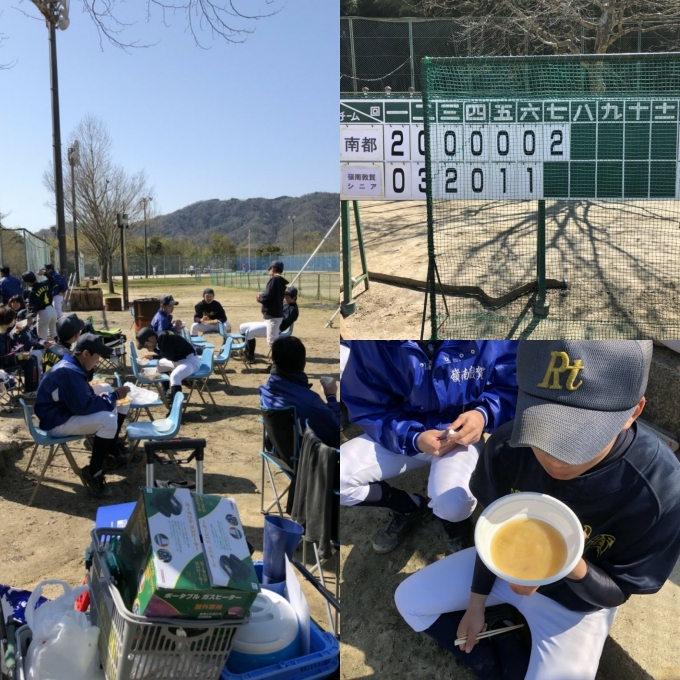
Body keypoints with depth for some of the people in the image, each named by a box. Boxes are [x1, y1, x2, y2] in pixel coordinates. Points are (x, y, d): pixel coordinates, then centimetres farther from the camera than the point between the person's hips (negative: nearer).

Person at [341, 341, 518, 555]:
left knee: (453, 503, -33)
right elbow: (367, 406, -10)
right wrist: (412, 439, -25)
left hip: (462, 432, -2)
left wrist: (484, 414, -27)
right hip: (402, 432, 2)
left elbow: (511, 387, -6)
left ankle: (452, 516, 11)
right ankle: (410, 507, 14)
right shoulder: (370, 341, -19)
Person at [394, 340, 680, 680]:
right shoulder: (506, 446, -26)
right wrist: (476, 601, 1)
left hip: (578, 599, -2)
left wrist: (575, 569, -42)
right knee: (409, 600, 3)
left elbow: (617, 591, -20)